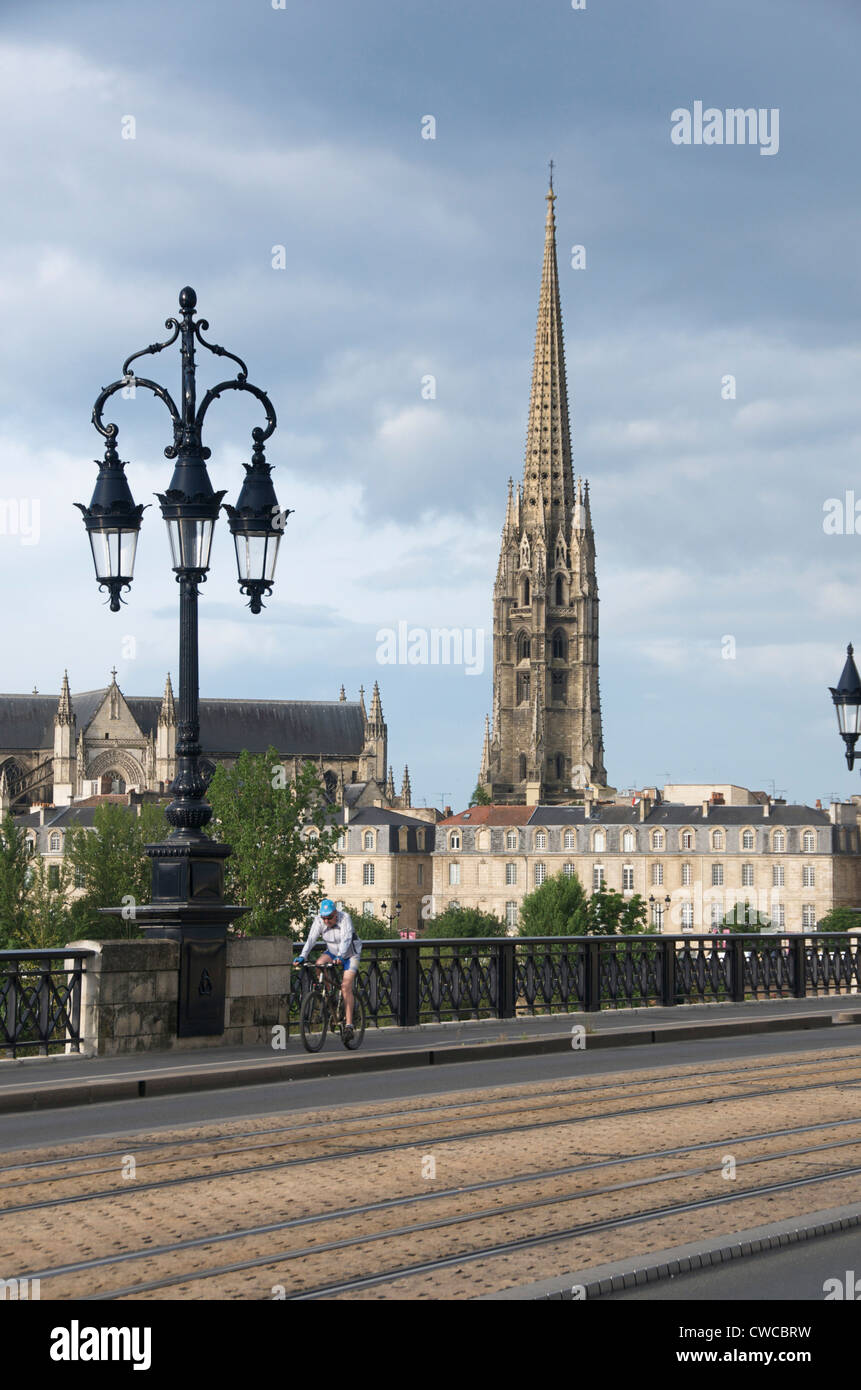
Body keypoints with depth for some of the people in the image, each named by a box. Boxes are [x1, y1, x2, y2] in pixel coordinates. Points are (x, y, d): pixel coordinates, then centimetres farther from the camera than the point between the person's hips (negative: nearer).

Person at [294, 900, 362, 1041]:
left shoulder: (345, 918, -25)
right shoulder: (319, 921, -15)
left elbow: (346, 939, -37)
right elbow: (311, 939, -24)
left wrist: (340, 956, -52)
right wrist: (302, 956, -38)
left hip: (350, 955, -4)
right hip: (332, 952, 4)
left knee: (346, 987, -19)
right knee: (319, 963, -28)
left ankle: (349, 1025, -20)